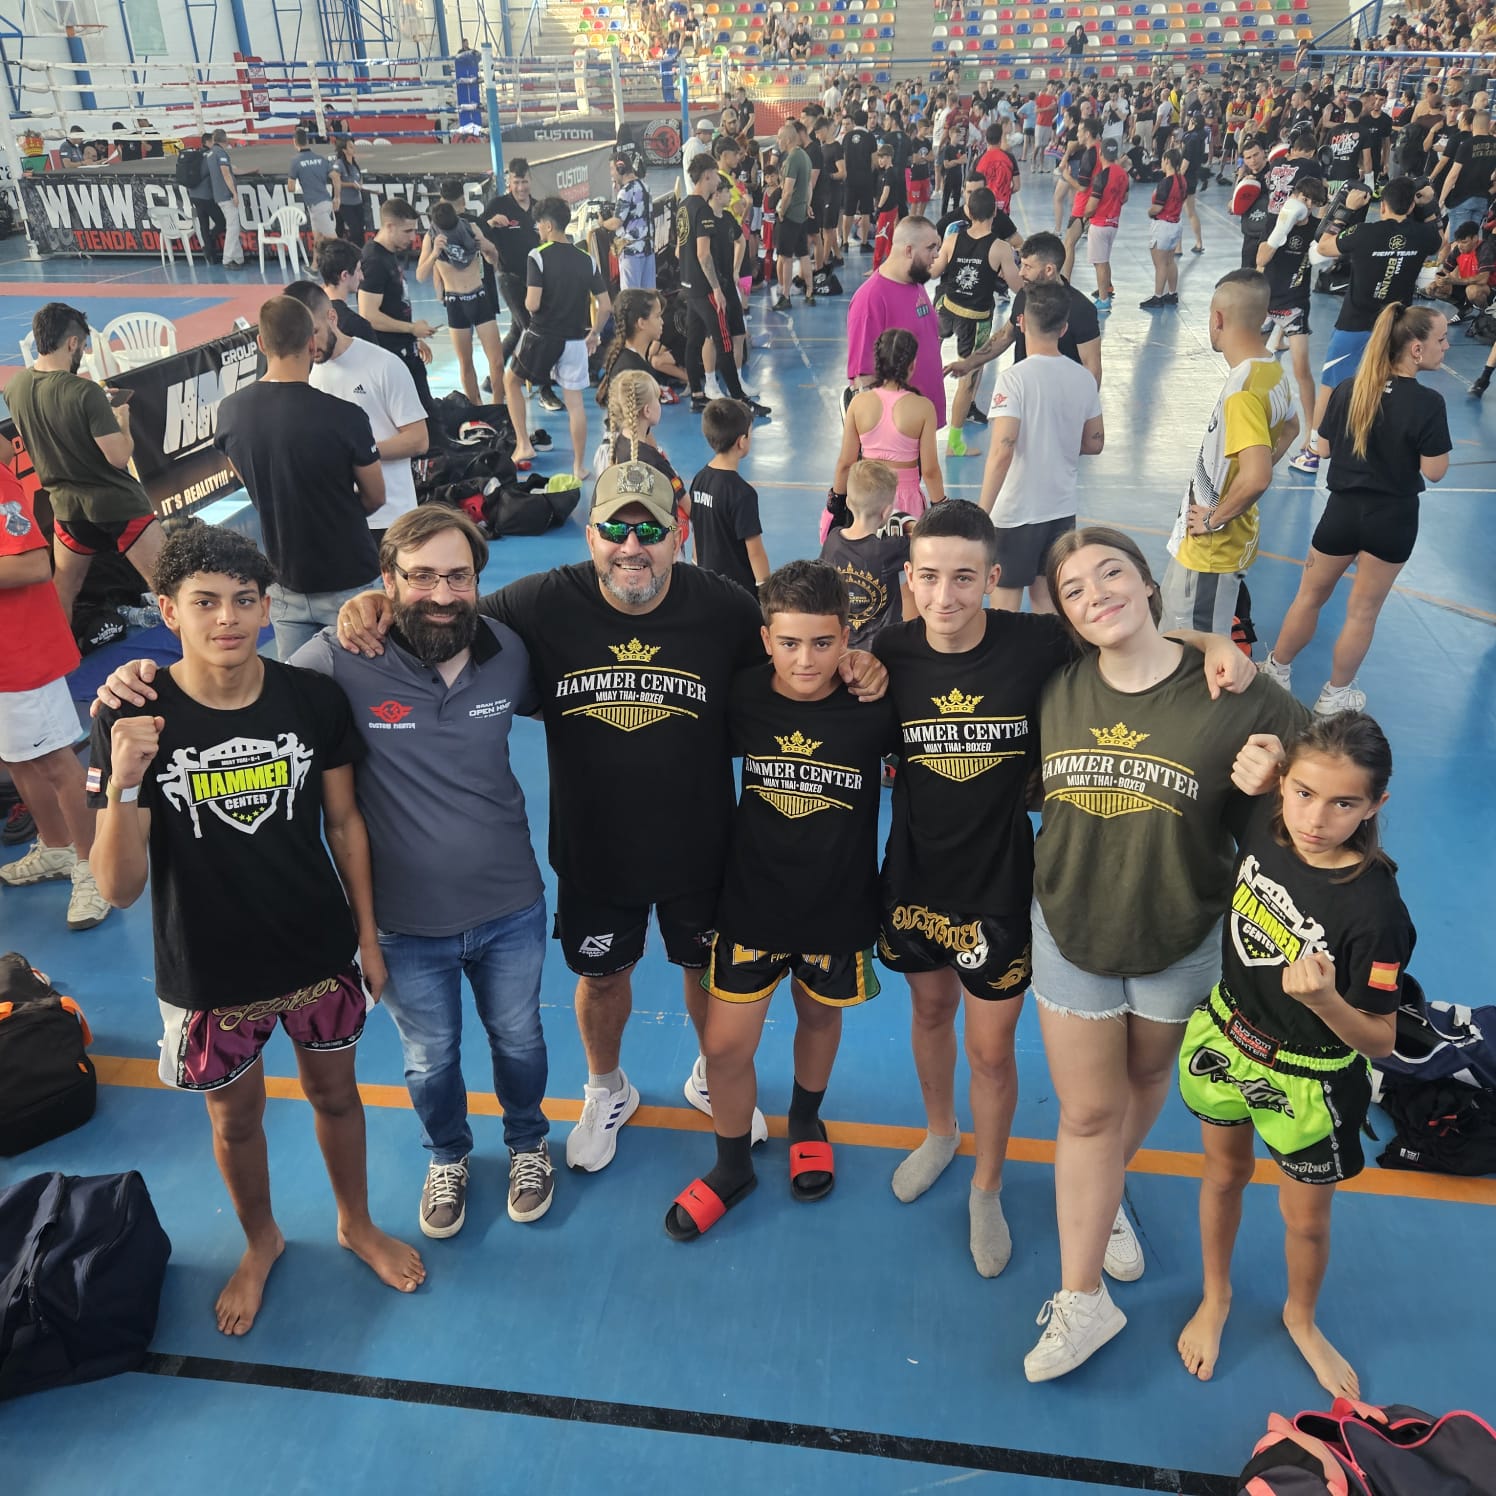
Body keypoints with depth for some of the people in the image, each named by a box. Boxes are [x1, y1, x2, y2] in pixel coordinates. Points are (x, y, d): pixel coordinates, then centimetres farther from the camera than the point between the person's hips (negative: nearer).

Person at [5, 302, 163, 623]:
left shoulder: (14, 386, -2)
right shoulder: (85, 392, -23)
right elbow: (119, 457, -21)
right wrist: (122, 419, -3)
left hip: (66, 504, 6)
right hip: (116, 502, -6)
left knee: (64, 590, 20)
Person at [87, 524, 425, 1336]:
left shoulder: (314, 698, -14)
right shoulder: (132, 721, -19)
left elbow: (343, 820, -1)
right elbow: (118, 888, -19)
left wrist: (368, 934, 3)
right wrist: (124, 783, -35)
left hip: (321, 954, 1)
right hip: (210, 973, -1)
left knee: (334, 1092, 22)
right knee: (235, 1119, 22)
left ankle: (357, 1224, 50)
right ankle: (260, 1242, 51)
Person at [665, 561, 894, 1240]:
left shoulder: (874, 707, -17)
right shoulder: (741, 697, -14)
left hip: (839, 905, 0)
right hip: (752, 902, 0)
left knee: (819, 1017, 22)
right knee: (724, 1044, 3)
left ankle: (806, 1121, 53)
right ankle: (733, 1164, 31)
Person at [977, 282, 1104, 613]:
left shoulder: (1014, 378, -17)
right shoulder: (1084, 378, 1)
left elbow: (1002, 451, -25)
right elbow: (1095, 443, 11)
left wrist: (982, 512, -22)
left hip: (1016, 511, -5)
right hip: (1062, 509, 6)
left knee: (1005, 599, 7)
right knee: (1046, 595, 18)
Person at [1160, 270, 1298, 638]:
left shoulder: (1242, 391, -28)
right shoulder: (1274, 372, 2)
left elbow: (1255, 479, -37)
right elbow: (1290, 427, 23)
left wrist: (1214, 518, -21)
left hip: (1211, 549, -10)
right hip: (1234, 542, 10)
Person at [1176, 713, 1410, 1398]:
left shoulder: (1376, 910, -31)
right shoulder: (1264, 818, -20)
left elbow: (1378, 1041, -21)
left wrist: (1324, 999, -40)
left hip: (1308, 1081, -3)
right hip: (1224, 1038, 4)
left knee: (1305, 1220, 20)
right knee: (1224, 1175, 26)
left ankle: (1301, 1318, 52)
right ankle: (1214, 1299, 52)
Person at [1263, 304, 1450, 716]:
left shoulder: (1347, 389, -5)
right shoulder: (1428, 403, -18)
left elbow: (1324, 449, 3)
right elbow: (1434, 471, -14)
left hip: (1343, 510, 3)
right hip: (1393, 518, -2)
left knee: (1310, 595, 19)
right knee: (1363, 610, 12)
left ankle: (1277, 672, 31)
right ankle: (1334, 696, 24)